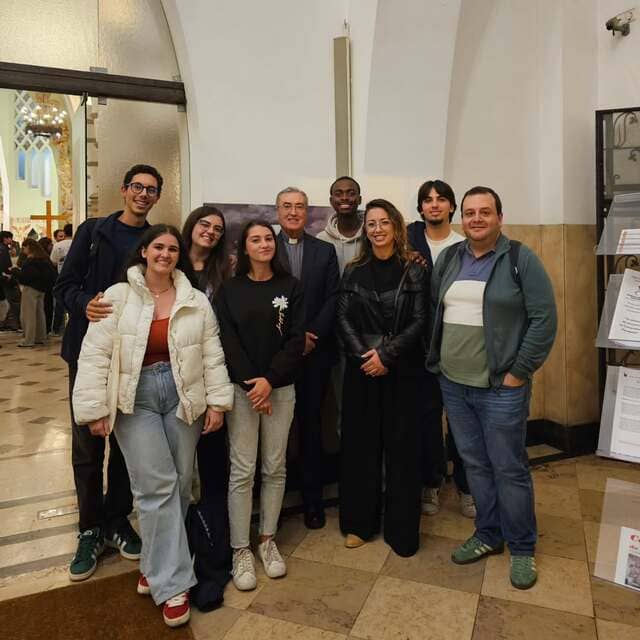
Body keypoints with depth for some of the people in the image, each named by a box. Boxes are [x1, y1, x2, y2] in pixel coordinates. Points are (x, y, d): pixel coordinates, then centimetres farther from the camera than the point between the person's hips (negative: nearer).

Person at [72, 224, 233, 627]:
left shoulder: (196, 301, 3)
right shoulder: (117, 297, -3)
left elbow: (212, 355, 3)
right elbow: (95, 356, -4)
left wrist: (217, 402, -1)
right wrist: (95, 409, -8)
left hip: (183, 398, 3)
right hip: (135, 399, -2)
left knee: (180, 485, 9)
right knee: (157, 486, -7)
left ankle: (156, 565, 32)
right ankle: (173, 584, 4)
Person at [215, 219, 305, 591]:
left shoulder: (291, 287, 4)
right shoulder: (230, 289, 3)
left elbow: (296, 339, -3)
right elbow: (228, 341, -3)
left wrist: (269, 380, -13)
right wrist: (250, 383, -12)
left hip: (281, 388, 1)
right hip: (241, 388, -1)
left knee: (275, 467, 8)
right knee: (243, 470, 0)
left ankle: (268, 540, 24)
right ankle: (241, 550, 14)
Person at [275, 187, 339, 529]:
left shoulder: (325, 251, 9)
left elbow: (332, 299, 3)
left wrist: (312, 335, -9)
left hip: (314, 351, 1)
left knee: (310, 423, 8)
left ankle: (312, 498, 20)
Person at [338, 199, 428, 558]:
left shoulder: (414, 272, 0)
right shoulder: (354, 272, 7)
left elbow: (419, 321, -6)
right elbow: (343, 319, 1)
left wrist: (386, 355, -15)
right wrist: (363, 355, -13)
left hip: (402, 371, -2)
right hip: (361, 369, 2)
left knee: (402, 446, 5)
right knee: (361, 443, 8)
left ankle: (402, 529, 19)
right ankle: (361, 521, 23)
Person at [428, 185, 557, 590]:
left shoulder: (521, 259, -7)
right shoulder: (448, 259, 8)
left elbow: (544, 318, -10)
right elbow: (432, 311, 13)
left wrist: (518, 373, -12)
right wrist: (436, 360, 6)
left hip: (500, 388, -5)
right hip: (453, 385, 5)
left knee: (509, 468, 6)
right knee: (475, 464, 16)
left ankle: (522, 548, 26)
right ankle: (489, 534, 34)